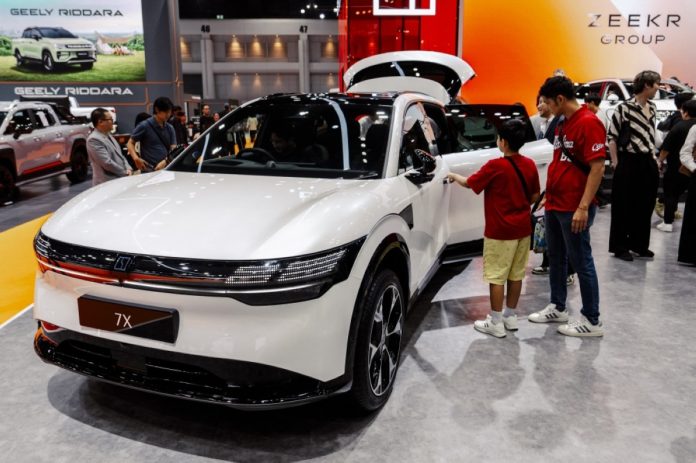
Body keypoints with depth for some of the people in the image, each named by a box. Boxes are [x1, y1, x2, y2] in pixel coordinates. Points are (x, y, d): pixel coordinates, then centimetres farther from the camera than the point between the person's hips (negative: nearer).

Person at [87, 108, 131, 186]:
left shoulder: (108, 135, 15)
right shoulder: (94, 139, -15)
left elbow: (119, 155, 19)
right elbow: (107, 163, -21)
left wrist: (128, 168, 1)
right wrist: (125, 173, -13)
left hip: (120, 180, 9)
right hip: (107, 184, -9)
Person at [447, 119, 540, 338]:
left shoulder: (495, 166, -16)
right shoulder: (529, 165, 2)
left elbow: (469, 183, -4)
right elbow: (534, 196, 10)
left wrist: (454, 176, 15)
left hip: (500, 231, -7)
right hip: (522, 228, 7)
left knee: (496, 277, 1)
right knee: (516, 275, 14)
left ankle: (496, 323, 8)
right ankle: (511, 316, 26)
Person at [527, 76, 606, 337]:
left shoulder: (589, 123, -14)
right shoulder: (562, 124, 13)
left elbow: (597, 168, -19)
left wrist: (583, 207, -23)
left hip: (574, 209, -9)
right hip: (554, 205, 9)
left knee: (581, 262, 0)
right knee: (556, 258, 16)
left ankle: (591, 320, 11)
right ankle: (557, 308, 30)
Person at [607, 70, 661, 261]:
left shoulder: (652, 108, 11)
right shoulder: (624, 108, -10)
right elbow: (612, 137, -9)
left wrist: (654, 158, 14)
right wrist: (615, 163, -12)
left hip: (649, 163, 7)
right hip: (630, 163, -7)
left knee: (645, 207, 12)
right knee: (624, 208, 2)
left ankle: (639, 244, 25)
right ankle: (620, 247, 11)